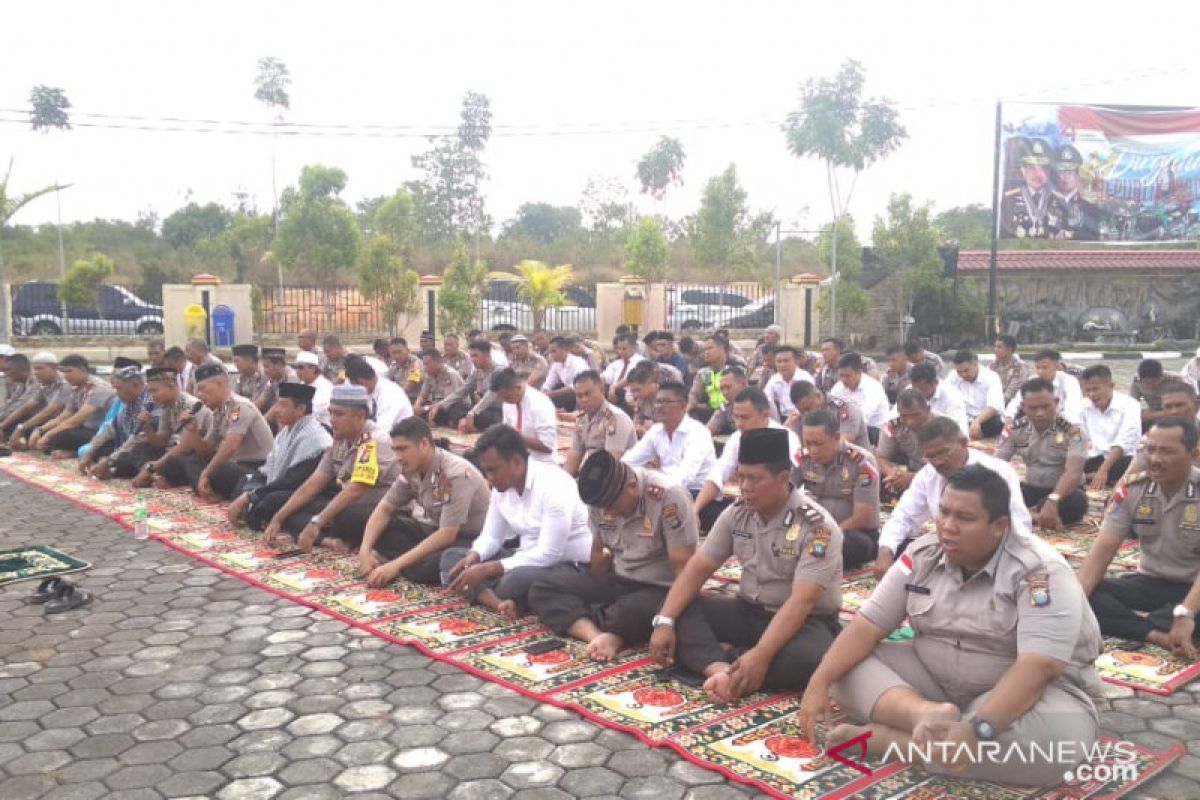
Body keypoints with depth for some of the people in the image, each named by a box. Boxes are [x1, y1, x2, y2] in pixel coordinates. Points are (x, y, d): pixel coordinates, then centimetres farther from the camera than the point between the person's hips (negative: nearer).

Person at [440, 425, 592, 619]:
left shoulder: (554, 485, -24)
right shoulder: (501, 486, 0)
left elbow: (549, 554, -27)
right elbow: (491, 537, 10)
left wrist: (487, 570, -29)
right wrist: (473, 557, -14)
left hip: (569, 565, -9)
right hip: (528, 558, 9)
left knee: (517, 579, -40)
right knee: (451, 556, -2)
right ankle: (500, 604, -24)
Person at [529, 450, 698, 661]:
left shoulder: (669, 497, -22)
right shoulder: (601, 496, -4)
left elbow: (683, 569, -20)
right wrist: (594, 592, 16)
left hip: (661, 590, -6)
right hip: (616, 582, 7)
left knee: (631, 612, -41)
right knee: (541, 589, -12)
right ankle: (598, 636, -33)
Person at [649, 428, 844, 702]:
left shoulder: (817, 526, -20)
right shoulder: (736, 514, -3)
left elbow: (801, 601, -29)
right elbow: (697, 568, -4)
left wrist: (760, 656, -39)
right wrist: (665, 622, -18)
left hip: (806, 622, -5)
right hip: (748, 612, 5)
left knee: (810, 657, -39)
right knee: (678, 609, -15)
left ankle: (715, 664, -23)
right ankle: (721, 670, -37)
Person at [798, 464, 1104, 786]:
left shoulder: (1040, 572, -20)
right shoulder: (923, 555, -4)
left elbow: (1036, 667, -31)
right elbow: (867, 625, -5)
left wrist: (977, 730, -45)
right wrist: (818, 683, -19)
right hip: (932, 678, 5)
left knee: (1063, 735, -38)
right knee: (846, 667, -13)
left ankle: (892, 739, -33)